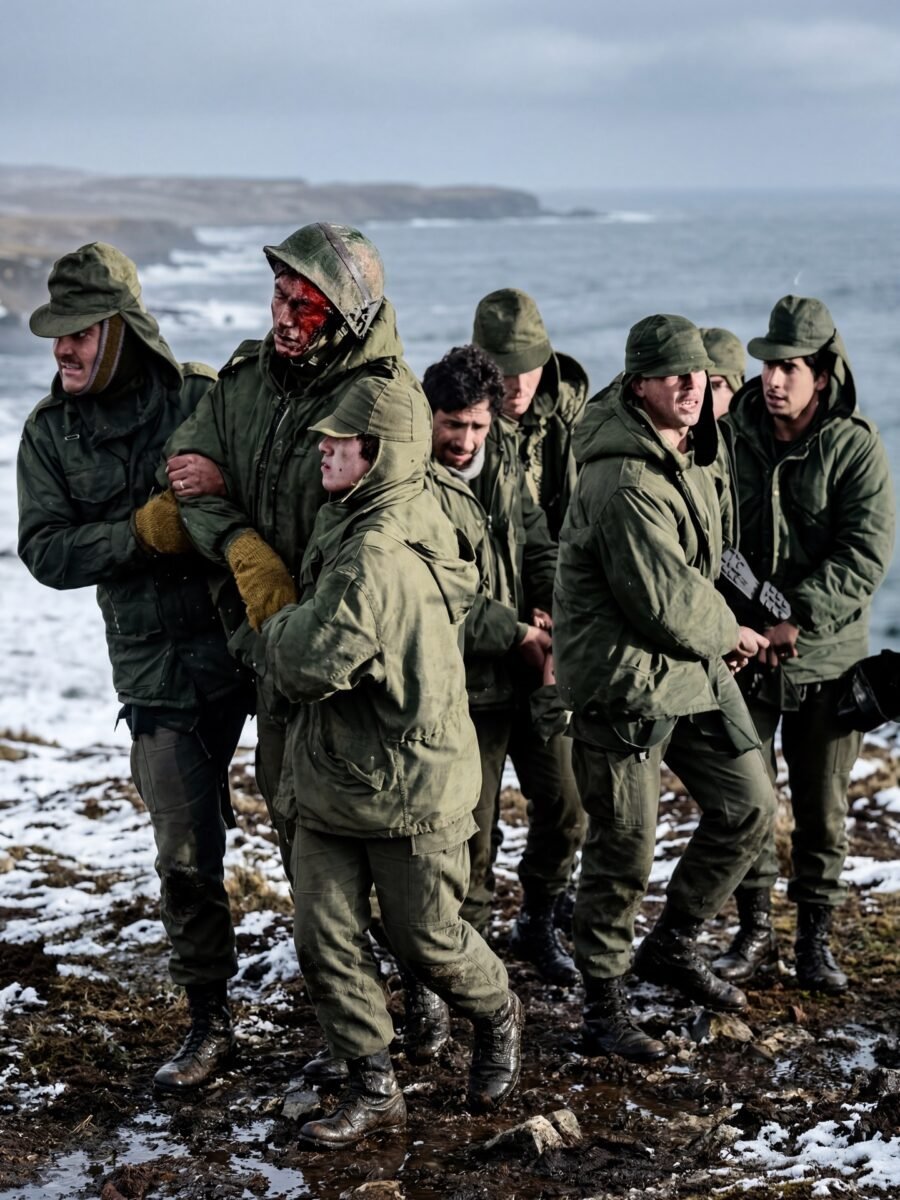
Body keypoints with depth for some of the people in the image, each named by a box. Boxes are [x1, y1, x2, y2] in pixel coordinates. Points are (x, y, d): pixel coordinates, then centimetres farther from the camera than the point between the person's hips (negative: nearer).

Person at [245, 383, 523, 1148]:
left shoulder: (378, 554, -26)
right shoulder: (349, 527, 7)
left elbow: (310, 664, -28)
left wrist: (274, 631, -9)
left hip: (411, 792, -9)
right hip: (329, 778, 9)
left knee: (427, 940, 10)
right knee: (326, 941, 6)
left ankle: (499, 1020, 39)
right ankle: (374, 1089, 18)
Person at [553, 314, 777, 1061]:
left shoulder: (688, 453, 8)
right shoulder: (624, 483, -24)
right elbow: (663, 604, -23)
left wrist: (718, 628, 8)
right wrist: (727, 634, -5)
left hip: (691, 664, 9)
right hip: (624, 678, -9)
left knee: (750, 808, 13)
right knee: (624, 852, 0)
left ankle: (673, 947, 30)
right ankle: (603, 1005, 17)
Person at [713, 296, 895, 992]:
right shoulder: (732, 436, -1)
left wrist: (796, 622, -22)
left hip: (828, 659, -1)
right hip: (741, 656, 2)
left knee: (823, 810, 9)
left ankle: (815, 938, 23)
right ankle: (755, 933, 21)